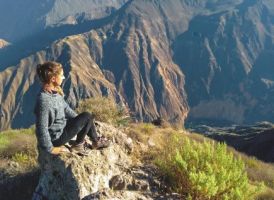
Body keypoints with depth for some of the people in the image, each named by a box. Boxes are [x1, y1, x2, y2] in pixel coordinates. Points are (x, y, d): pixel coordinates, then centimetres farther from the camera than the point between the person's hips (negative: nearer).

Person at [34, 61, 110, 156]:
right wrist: (50, 149, -19)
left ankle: (96, 141, 30)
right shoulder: (44, 100, -31)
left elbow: (65, 108, 13)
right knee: (87, 116, -9)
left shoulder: (55, 91, -3)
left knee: (86, 118, 15)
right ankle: (78, 145, 9)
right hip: (57, 137, -9)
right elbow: (41, 128, -27)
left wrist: (80, 121, 16)